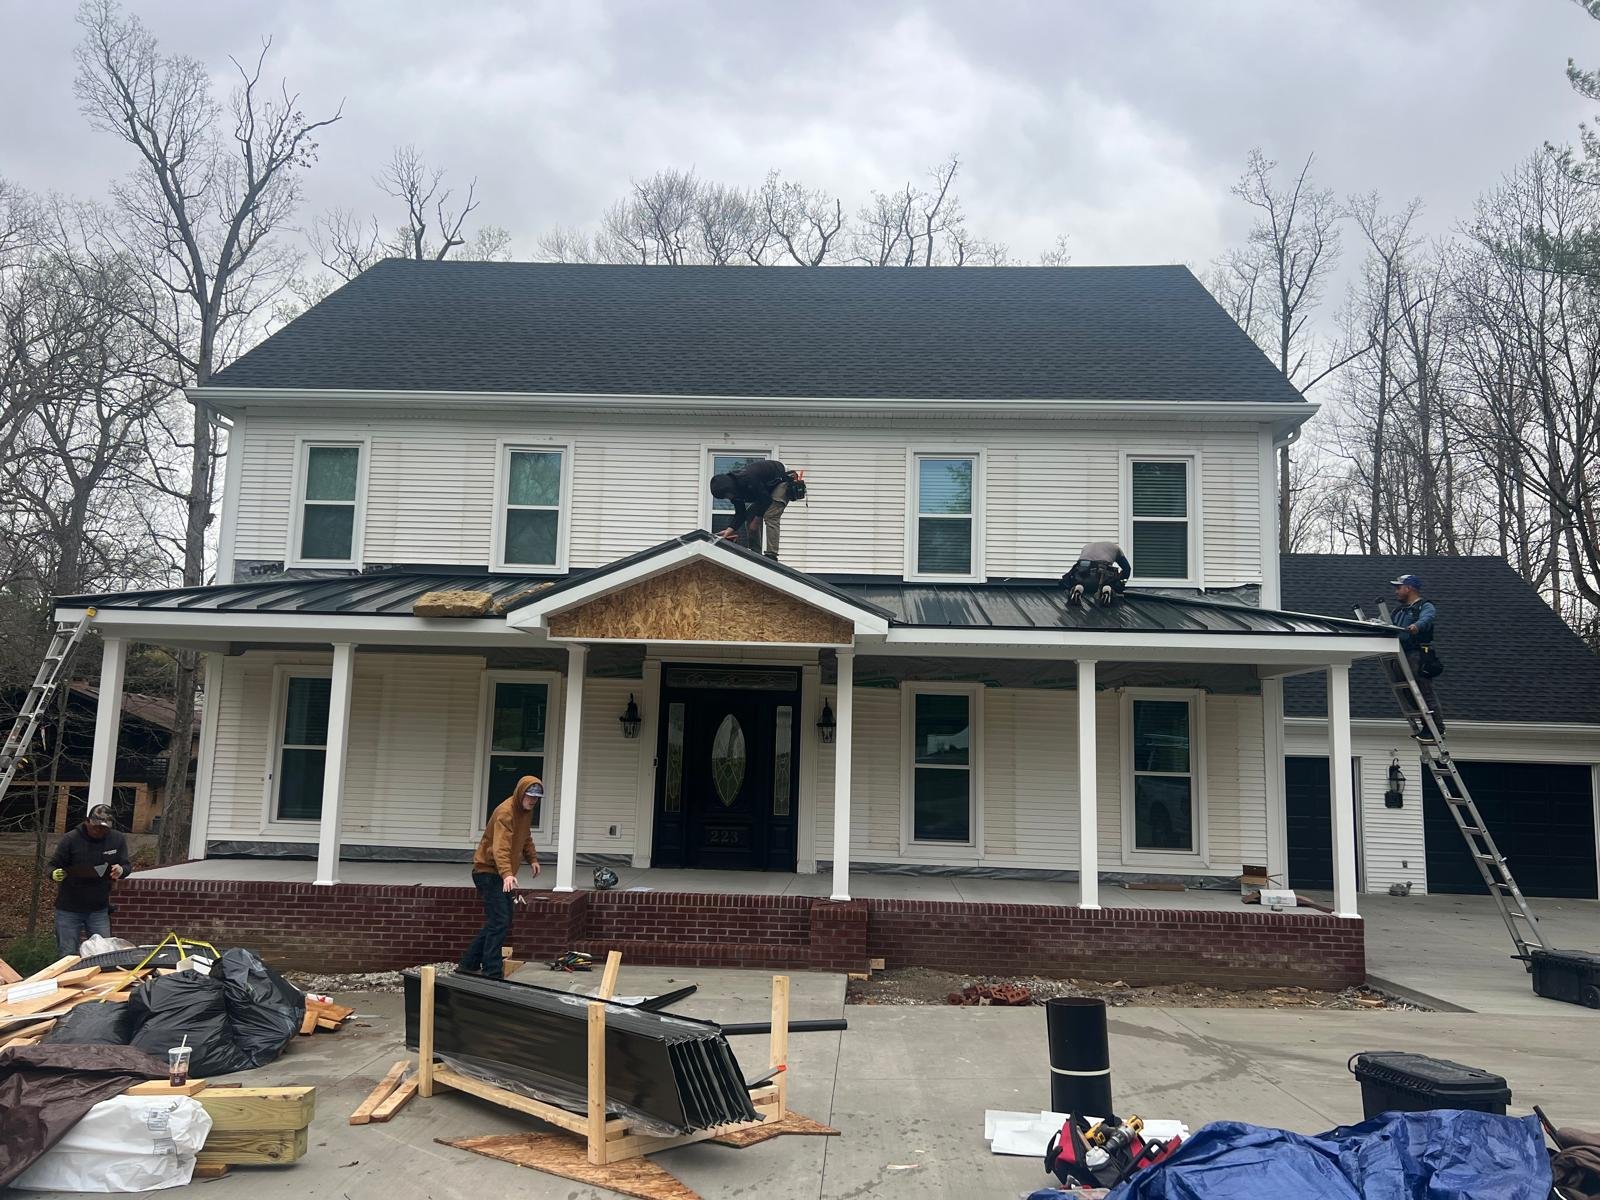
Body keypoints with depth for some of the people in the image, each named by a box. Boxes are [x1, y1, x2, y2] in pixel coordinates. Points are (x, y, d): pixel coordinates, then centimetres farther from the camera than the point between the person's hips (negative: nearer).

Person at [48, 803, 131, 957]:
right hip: (69, 910, -2)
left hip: (99, 910, 2)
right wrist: (55, 874, -29)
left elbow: (127, 865, 4)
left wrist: (121, 870, -21)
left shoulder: (118, 840, -3)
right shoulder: (70, 839, -11)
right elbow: (53, 865, -5)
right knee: (67, 956, 4)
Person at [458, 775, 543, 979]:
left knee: (496, 922, 14)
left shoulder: (526, 811, 8)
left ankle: (469, 965, 23)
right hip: (489, 872, -10)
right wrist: (507, 875, -47)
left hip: (502, 874, 10)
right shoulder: (505, 813, -23)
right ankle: (492, 974, -11)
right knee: (500, 923, -14)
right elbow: (500, 848, -35)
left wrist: (532, 859, 12)